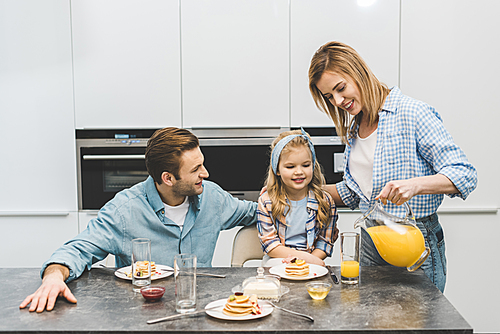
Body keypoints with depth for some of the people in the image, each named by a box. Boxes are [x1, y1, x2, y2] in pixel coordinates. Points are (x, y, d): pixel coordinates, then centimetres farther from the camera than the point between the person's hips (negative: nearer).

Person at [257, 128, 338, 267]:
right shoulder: (266, 201, -2)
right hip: (277, 259, 0)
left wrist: (307, 260, -17)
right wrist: (303, 256, -19)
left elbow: (326, 242, 3)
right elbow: (269, 243, -5)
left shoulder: (324, 201, 2)